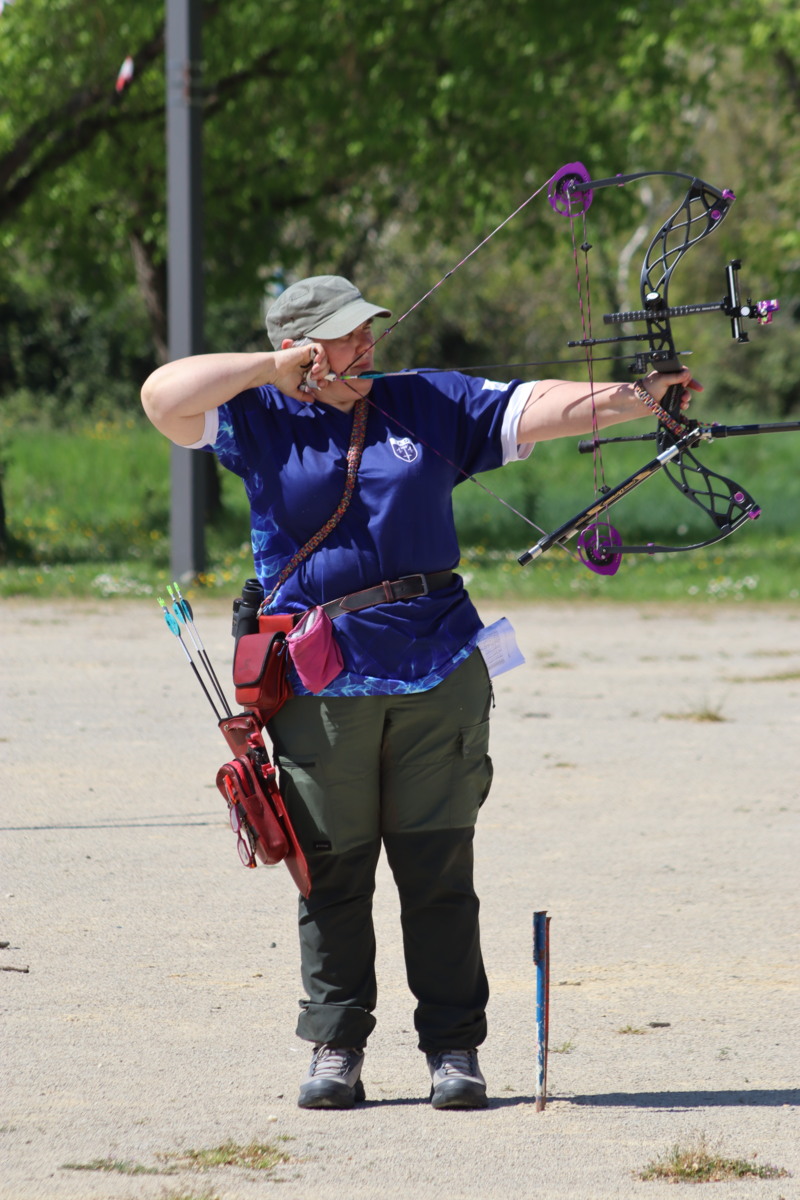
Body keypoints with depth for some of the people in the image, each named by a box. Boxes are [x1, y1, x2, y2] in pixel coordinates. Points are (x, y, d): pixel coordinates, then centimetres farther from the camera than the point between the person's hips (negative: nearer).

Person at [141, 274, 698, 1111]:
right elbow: (163, 397, -7)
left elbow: (541, 409, 5)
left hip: (438, 671, 1)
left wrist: (636, 399, -7)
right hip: (320, 685, -1)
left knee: (439, 869, 1)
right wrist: (271, 370, -9)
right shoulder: (260, 421, 5)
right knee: (333, 874, 3)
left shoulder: (431, 405, 10)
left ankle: (454, 1048, 7)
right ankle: (335, 1048, 13)